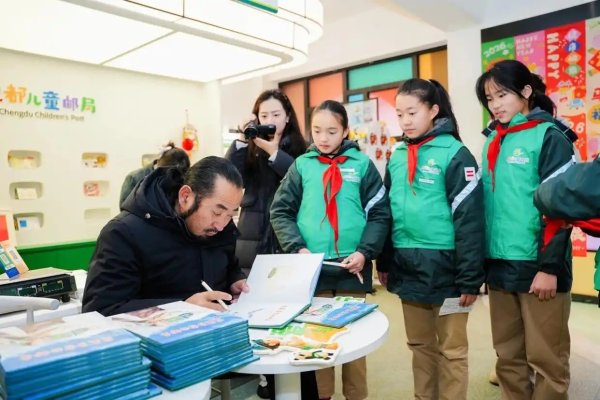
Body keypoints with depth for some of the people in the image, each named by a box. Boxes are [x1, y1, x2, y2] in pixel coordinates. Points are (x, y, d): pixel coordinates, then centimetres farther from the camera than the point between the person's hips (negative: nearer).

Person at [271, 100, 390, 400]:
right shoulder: (302, 165, 3)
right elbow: (280, 211, 3)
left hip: (352, 268, 0)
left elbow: (379, 214, 1)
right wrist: (297, 248, -10)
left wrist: (364, 252, -10)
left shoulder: (362, 164, 1)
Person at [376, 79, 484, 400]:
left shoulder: (454, 153, -9)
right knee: (420, 345, 19)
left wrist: (469, 278, -13)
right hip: (407, 268, 6)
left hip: (444, 268, -5)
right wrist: (384, 263, 13)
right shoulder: (397, 156, 9)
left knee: (451, 349, 9)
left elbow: (469, 219, -12)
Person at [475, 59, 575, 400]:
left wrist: (550, 267, -15)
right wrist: (484, 260, 13)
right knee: (508, 355, 15)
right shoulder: (493, 141, 12)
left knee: (545, 359, 6)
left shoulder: (549, 137, -6)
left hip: (537, 266, -6)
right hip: (500, 266, 6)